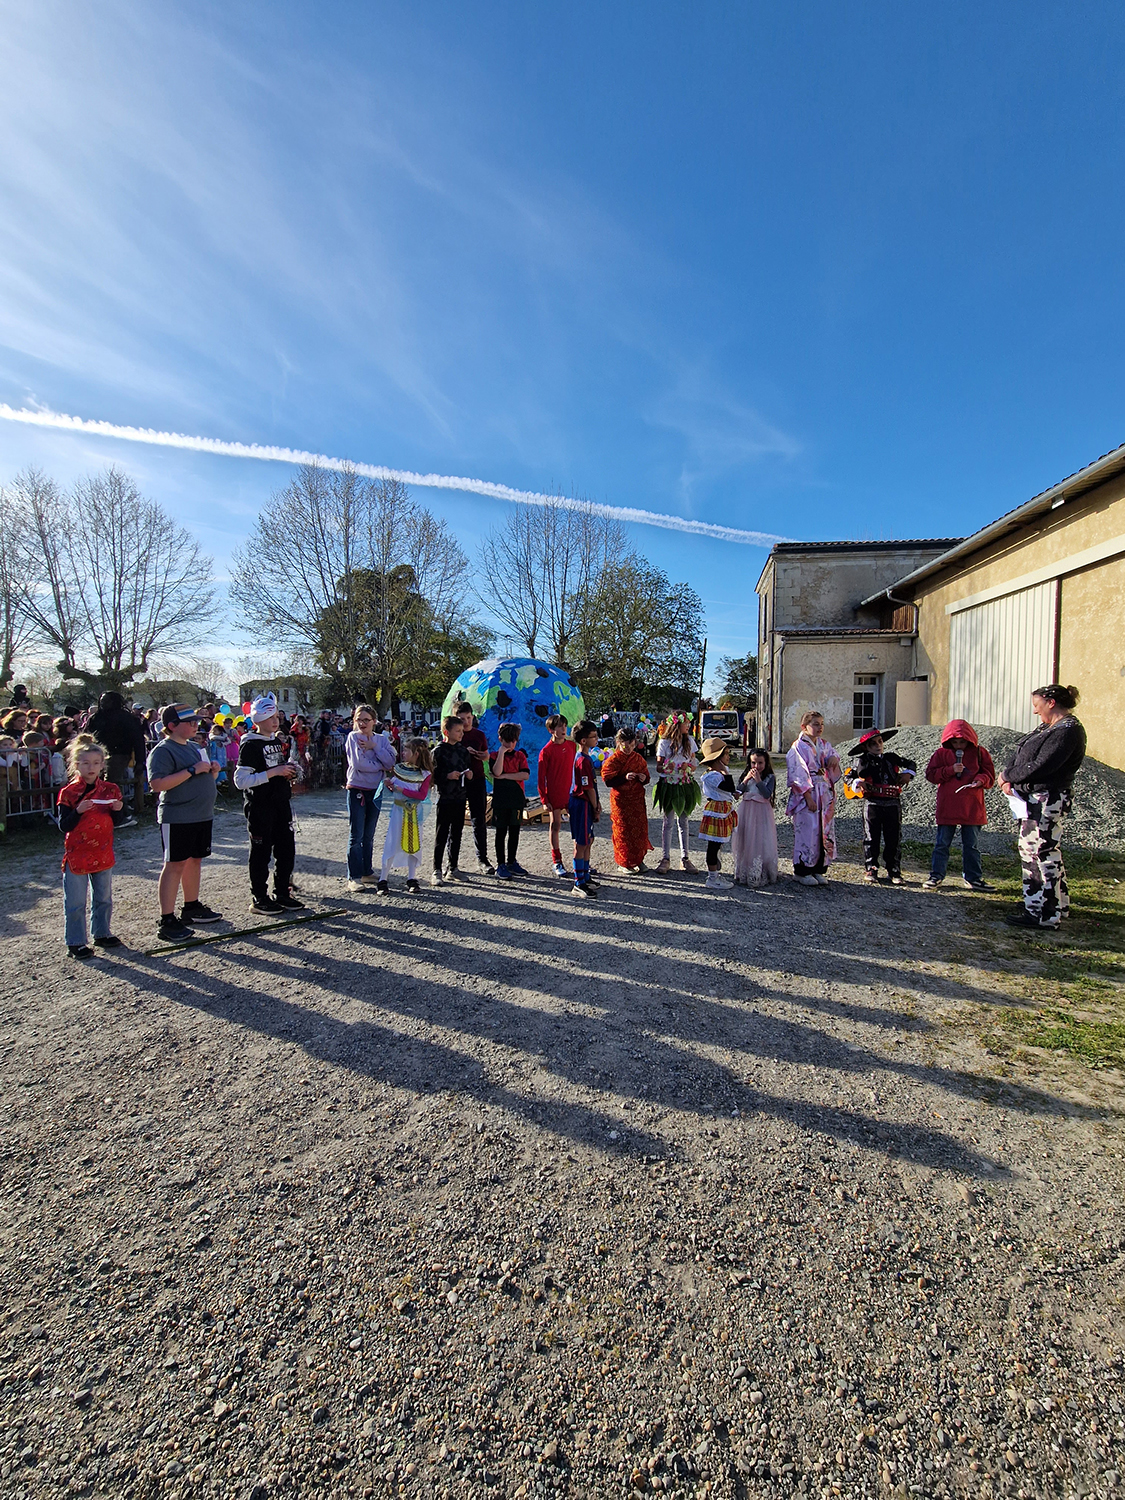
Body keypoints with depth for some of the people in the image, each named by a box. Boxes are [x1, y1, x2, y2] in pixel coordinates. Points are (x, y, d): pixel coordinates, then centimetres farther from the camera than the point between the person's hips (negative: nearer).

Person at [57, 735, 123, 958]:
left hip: (103, 853, 4)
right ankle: (75, 942, 14)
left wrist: (118, 809, -11)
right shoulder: (69, 792, -8)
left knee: (104, 898, 15)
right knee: (76, 902, 4)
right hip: (76, 854, -4)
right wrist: (78, 811, -27)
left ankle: (101, 934, 30)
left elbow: (116, 821, 9)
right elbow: (63, 826, -12)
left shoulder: (109, 789, 3)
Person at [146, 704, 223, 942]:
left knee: (195, 860, 15)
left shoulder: (193, 747, 16)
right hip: (177, 818, -8)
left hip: (202, 815, 8)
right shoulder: (163, 750, -12)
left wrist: (212, 772, 4)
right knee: (175, 865, -5)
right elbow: (157, 784, -24)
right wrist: (192, 770, -25)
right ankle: (167, 921, 0)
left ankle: (192, 907, 27)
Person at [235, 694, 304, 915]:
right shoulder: (250, 745, -13)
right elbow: (241, 781, -21)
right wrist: (273, 772, -23)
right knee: (261, 853, 3)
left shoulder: (279, 741, 12)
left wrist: (291, 772, 5)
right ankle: (259, 899, 15)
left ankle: (282, 893, 25)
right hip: (260, 807, -8)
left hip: (282, 805, 8)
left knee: (287, 850, 12)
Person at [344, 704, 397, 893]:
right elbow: (358, 763, -17)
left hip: (376, 791, 4)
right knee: (356, 835, -3)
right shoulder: (353, 737, -4)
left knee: (369, 835, 12)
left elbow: (391, 762, -7)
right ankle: (354, 877, 2)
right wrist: (381, 766, -8)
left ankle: (367, 872, 22)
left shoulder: (382, 739, 7)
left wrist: (374, 747, -14)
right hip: (357, 790, -4)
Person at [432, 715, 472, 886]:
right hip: (445, 798, -6)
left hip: (460, 797, 6)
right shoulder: (439, 751, -7)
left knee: (456, 834, 11)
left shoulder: (463, 750, 11)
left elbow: (469, 768, 20)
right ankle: (437, 871, 5)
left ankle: (453, 868, 21)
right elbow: (433, 775, -10)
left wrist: (469, 774, -1)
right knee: (441, 835, -1)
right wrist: (448, 776, -23)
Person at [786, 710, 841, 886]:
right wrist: (808, 797, -18)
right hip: (807, 794, -7)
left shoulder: (824, 745, 12)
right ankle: (802, 872, 7)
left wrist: (834, 758, -6)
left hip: (825, 794, 7)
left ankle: (819, 870, 19)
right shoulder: (799, 747, -9)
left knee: (825, 831, 8)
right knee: (807, 832, -5)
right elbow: (798, 775, -13)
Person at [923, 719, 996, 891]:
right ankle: (936, 876, 9)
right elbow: (931, 774, -3)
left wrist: (981, 780, -15)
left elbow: (989, 774, 6)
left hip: (972, 807, 1)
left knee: (972, 845, 10)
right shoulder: (942, 753, 2)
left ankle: (974, 878, 20)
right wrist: (951, 770, -16)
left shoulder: (979, 752, 5)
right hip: (947, 807, -1)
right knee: (942, 843, 3)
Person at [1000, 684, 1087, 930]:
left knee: (1039, 853, -5)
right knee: (1044, 851, 18)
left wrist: (1008, 776, -11)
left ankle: (1043, 914, 3)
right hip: (1036, 800, 10)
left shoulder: (1068, 730, -17)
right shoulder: (1050, 727, 14)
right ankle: (1058, 903, 32)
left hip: (1048, 802, -10)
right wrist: (1009, 780, -5)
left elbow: (1040, 767, -24)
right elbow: (1020, 755, 11)